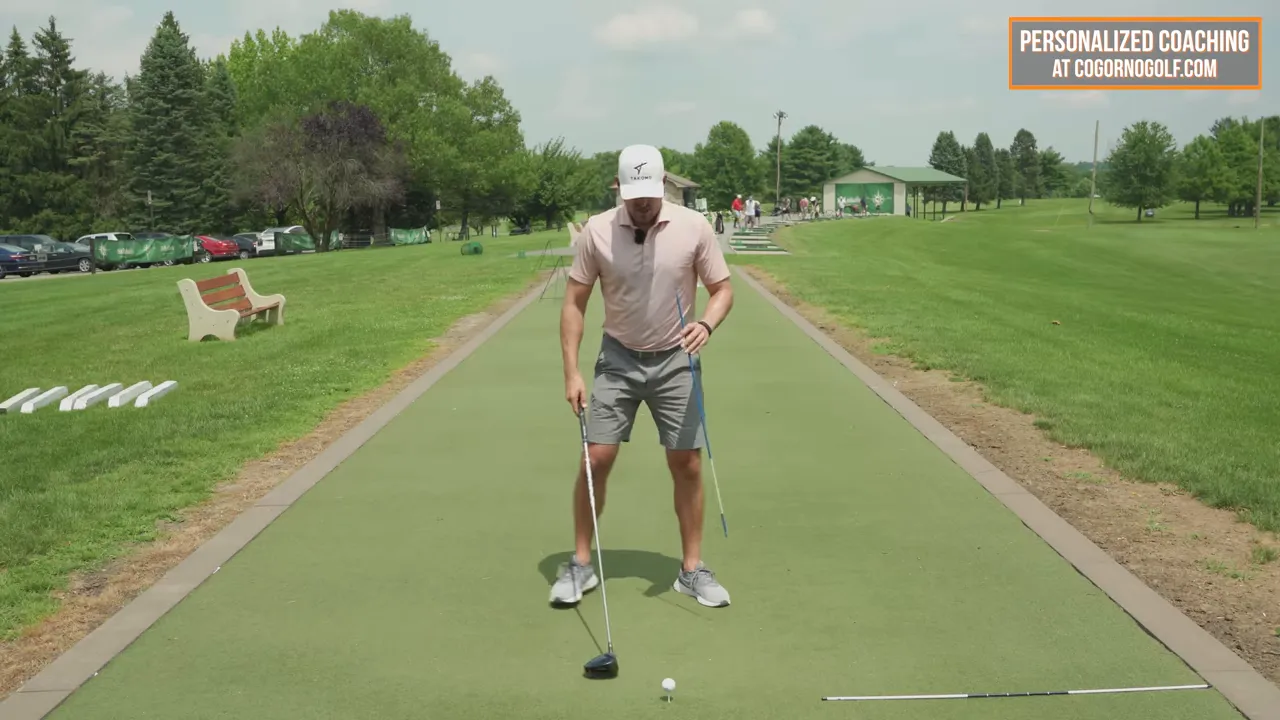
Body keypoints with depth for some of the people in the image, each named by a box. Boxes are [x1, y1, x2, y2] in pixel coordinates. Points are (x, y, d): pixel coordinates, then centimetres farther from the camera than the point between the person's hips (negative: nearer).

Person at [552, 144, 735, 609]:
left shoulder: (694, 227, -11)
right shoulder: (597, 231, -11)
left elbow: (723, 290, -3)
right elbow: (574, 302, -4)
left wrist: (706, 324, -25)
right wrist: (571, 372, -10)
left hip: (675, 360, 0)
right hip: (618, 358, 0)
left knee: (687, 465, 0)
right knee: (597, 459, -4)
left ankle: (692, 569, 15)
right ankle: (581, 564, 12)